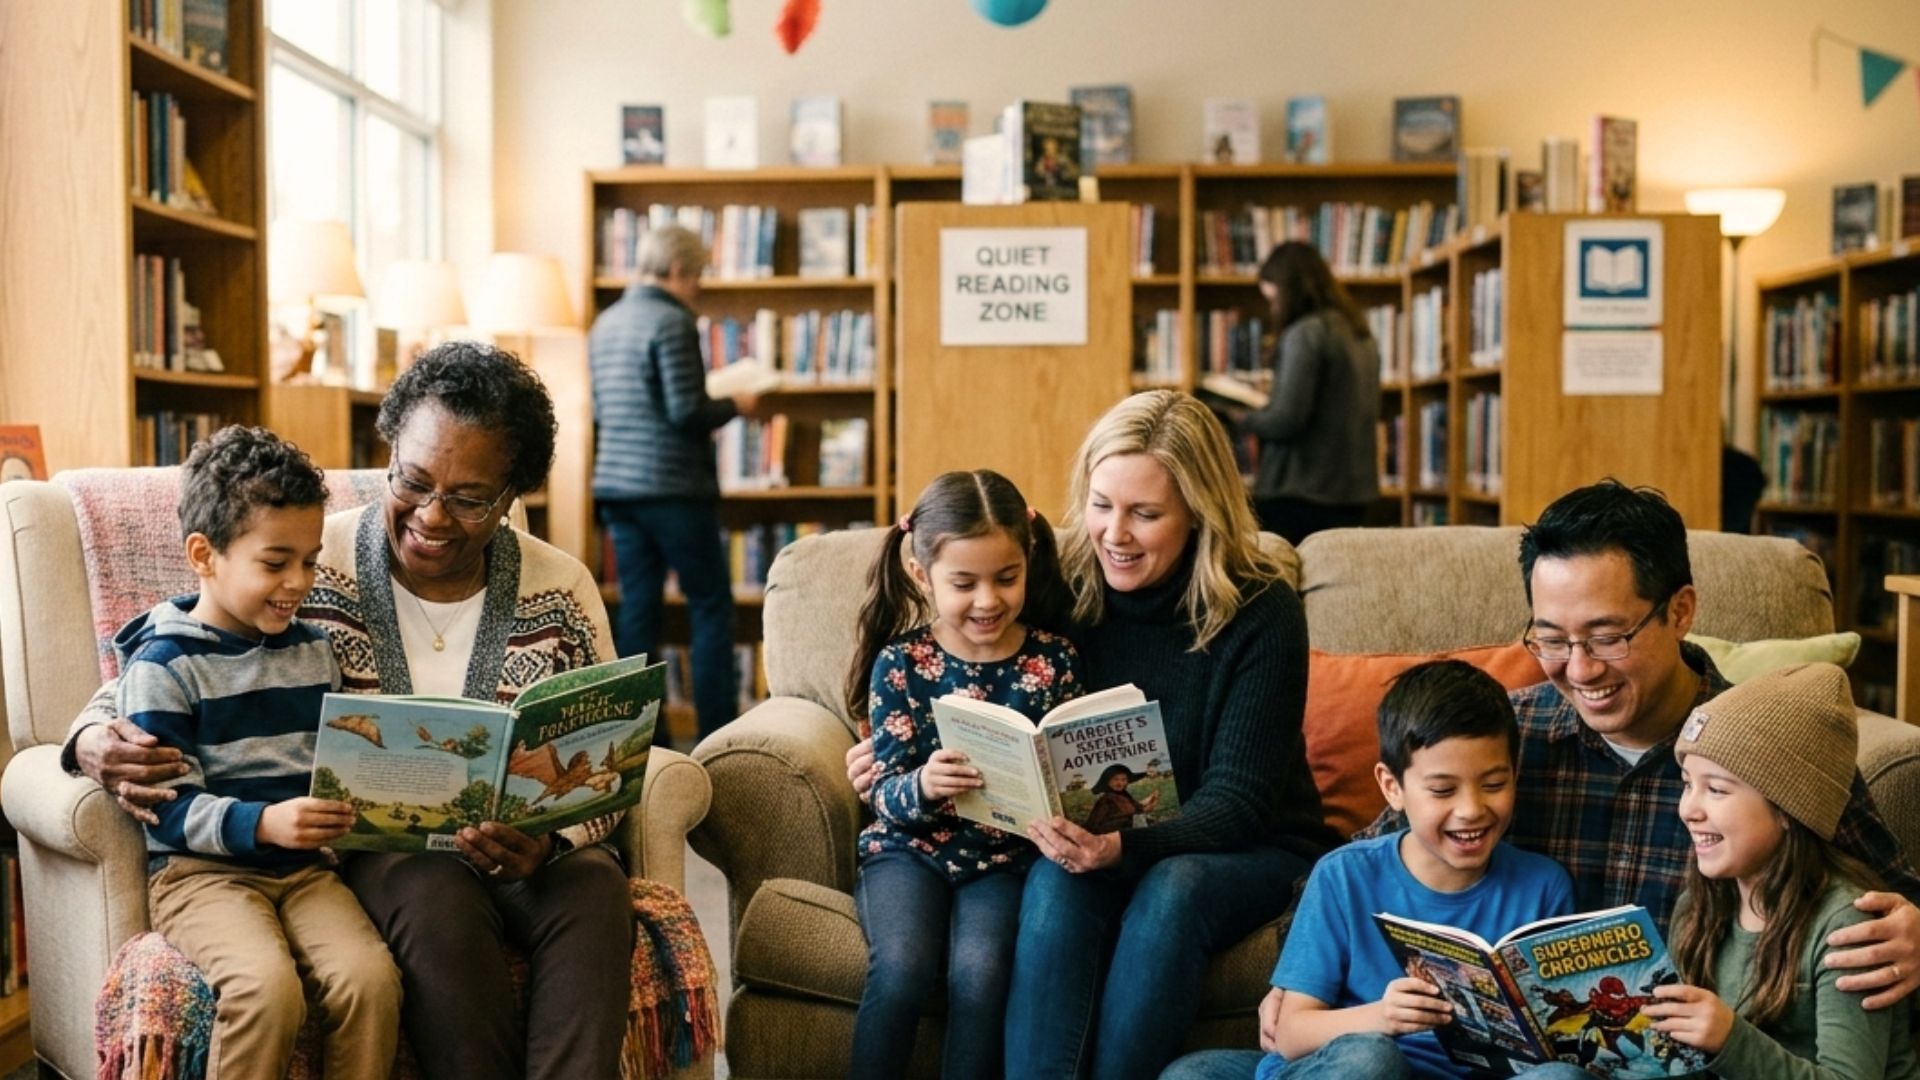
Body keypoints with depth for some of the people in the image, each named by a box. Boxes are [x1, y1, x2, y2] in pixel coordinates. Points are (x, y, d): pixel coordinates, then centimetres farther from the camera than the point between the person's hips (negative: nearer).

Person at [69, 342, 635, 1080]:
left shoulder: (562, 590, 2)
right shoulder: (307, 570, -3)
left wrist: (551, 837, -20)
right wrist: (97, 744, -20)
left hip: (523, 848, 2)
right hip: (368, 846, -1)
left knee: (595, 889, -31)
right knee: (437, 894, -34)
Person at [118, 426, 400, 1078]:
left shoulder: (314, 651, 14)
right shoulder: (164, 663, -4)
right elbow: (170, 806, -10)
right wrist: (264, 823, -25)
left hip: (304, 865, 5)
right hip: (199, 869, -4)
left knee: (372, 976, -24)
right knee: (268, 987, -32)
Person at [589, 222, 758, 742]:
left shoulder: (605, 324, 13)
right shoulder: (672, 322, -12)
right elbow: (687, 412, -19)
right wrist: (734, 406, 0)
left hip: (616, 485, 8)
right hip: (673, 485, -8)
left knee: (638, 605, 9)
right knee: (711, 605, 2)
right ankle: (718, 734, 2)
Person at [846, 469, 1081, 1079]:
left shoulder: (1055, 661, -1)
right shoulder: (900, 662, -4)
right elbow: (887, 798, -6)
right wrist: (923, 787, -28)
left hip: (1007, 854, 0)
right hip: (910, 847, 0)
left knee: (980, 971, -27)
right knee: (902, 967, -27)